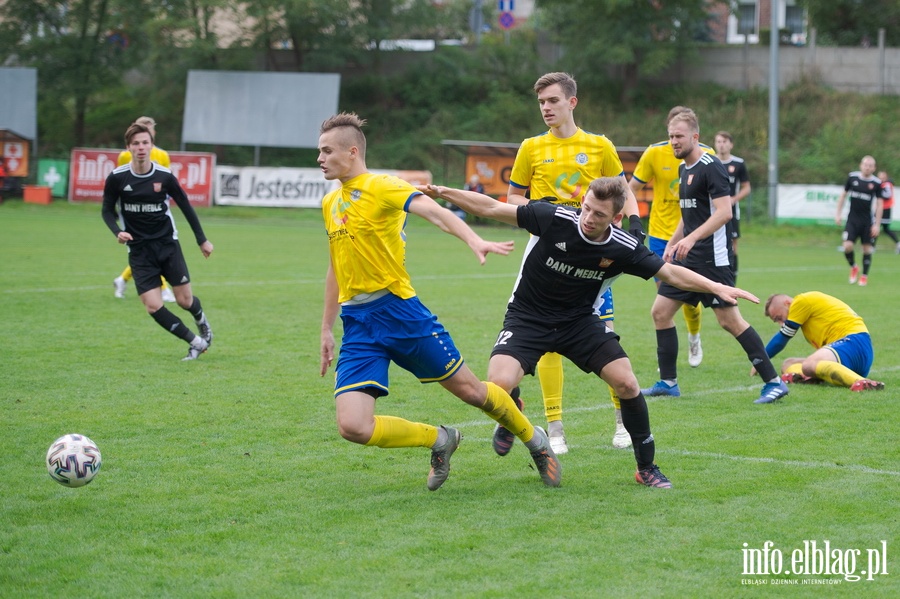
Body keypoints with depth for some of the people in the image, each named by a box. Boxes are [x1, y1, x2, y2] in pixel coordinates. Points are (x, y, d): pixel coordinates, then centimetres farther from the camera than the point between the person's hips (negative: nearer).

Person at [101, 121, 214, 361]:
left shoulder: (165, 176, -8)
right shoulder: (117, 178, -9)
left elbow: (185, 206, 5)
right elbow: (107, 210, 4)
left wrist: (202, 240, 9)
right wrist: (118, 232, -16)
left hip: (167, 243, 0)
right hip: (139, 249, 0)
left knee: (185, 299, 0)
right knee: (153, 306, -11)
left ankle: (201, 320, 37)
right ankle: (196, 342, 4)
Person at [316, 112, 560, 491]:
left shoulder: (381, 187, -7)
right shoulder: (329, 204, 14)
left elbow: (433, 211, -25)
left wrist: (474, 240, -43)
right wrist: (326, 329, 27)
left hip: (398, 310, -6)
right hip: (356, 324, 6)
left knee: (470, 391, 4)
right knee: (353, 427, -12)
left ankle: (535, 441, 33)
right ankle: (439, 440, 14)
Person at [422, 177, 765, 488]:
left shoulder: (624, 249, -14)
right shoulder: (554, 219, -21)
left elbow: (670, 273, -4)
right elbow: (491, 209, -15)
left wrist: (717, 288, -14)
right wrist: (442, 192, -20)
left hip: (579, 321, 2)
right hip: (528, 318, -2)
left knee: (627, 384, -10)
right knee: (498, 385, -24)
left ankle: (647, 468, 11)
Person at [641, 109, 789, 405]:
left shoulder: (711, 167, -13)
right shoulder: (684, 169, 15)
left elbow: (724, 212, -22)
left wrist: (691, 238, -29)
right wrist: (672, 244, 22)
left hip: (713, 258, -9)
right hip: (688, 258, 9)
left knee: (729, 320, -9)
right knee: (660, 311, 6)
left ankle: (773, 382, -2)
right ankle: (668, 382, 14)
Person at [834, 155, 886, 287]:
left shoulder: (877, 183, -5)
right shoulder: (852, 177, -1)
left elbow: (880, 204, -1)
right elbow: (843, 195, 10)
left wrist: (877, 224, -5)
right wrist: (838, 214, 6)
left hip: (867, 221, -1)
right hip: (852, 219, 1)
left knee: (867, 249, 4)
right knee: (847, 246, -11)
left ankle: (864, 276, 19)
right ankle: (853, 267, 18)